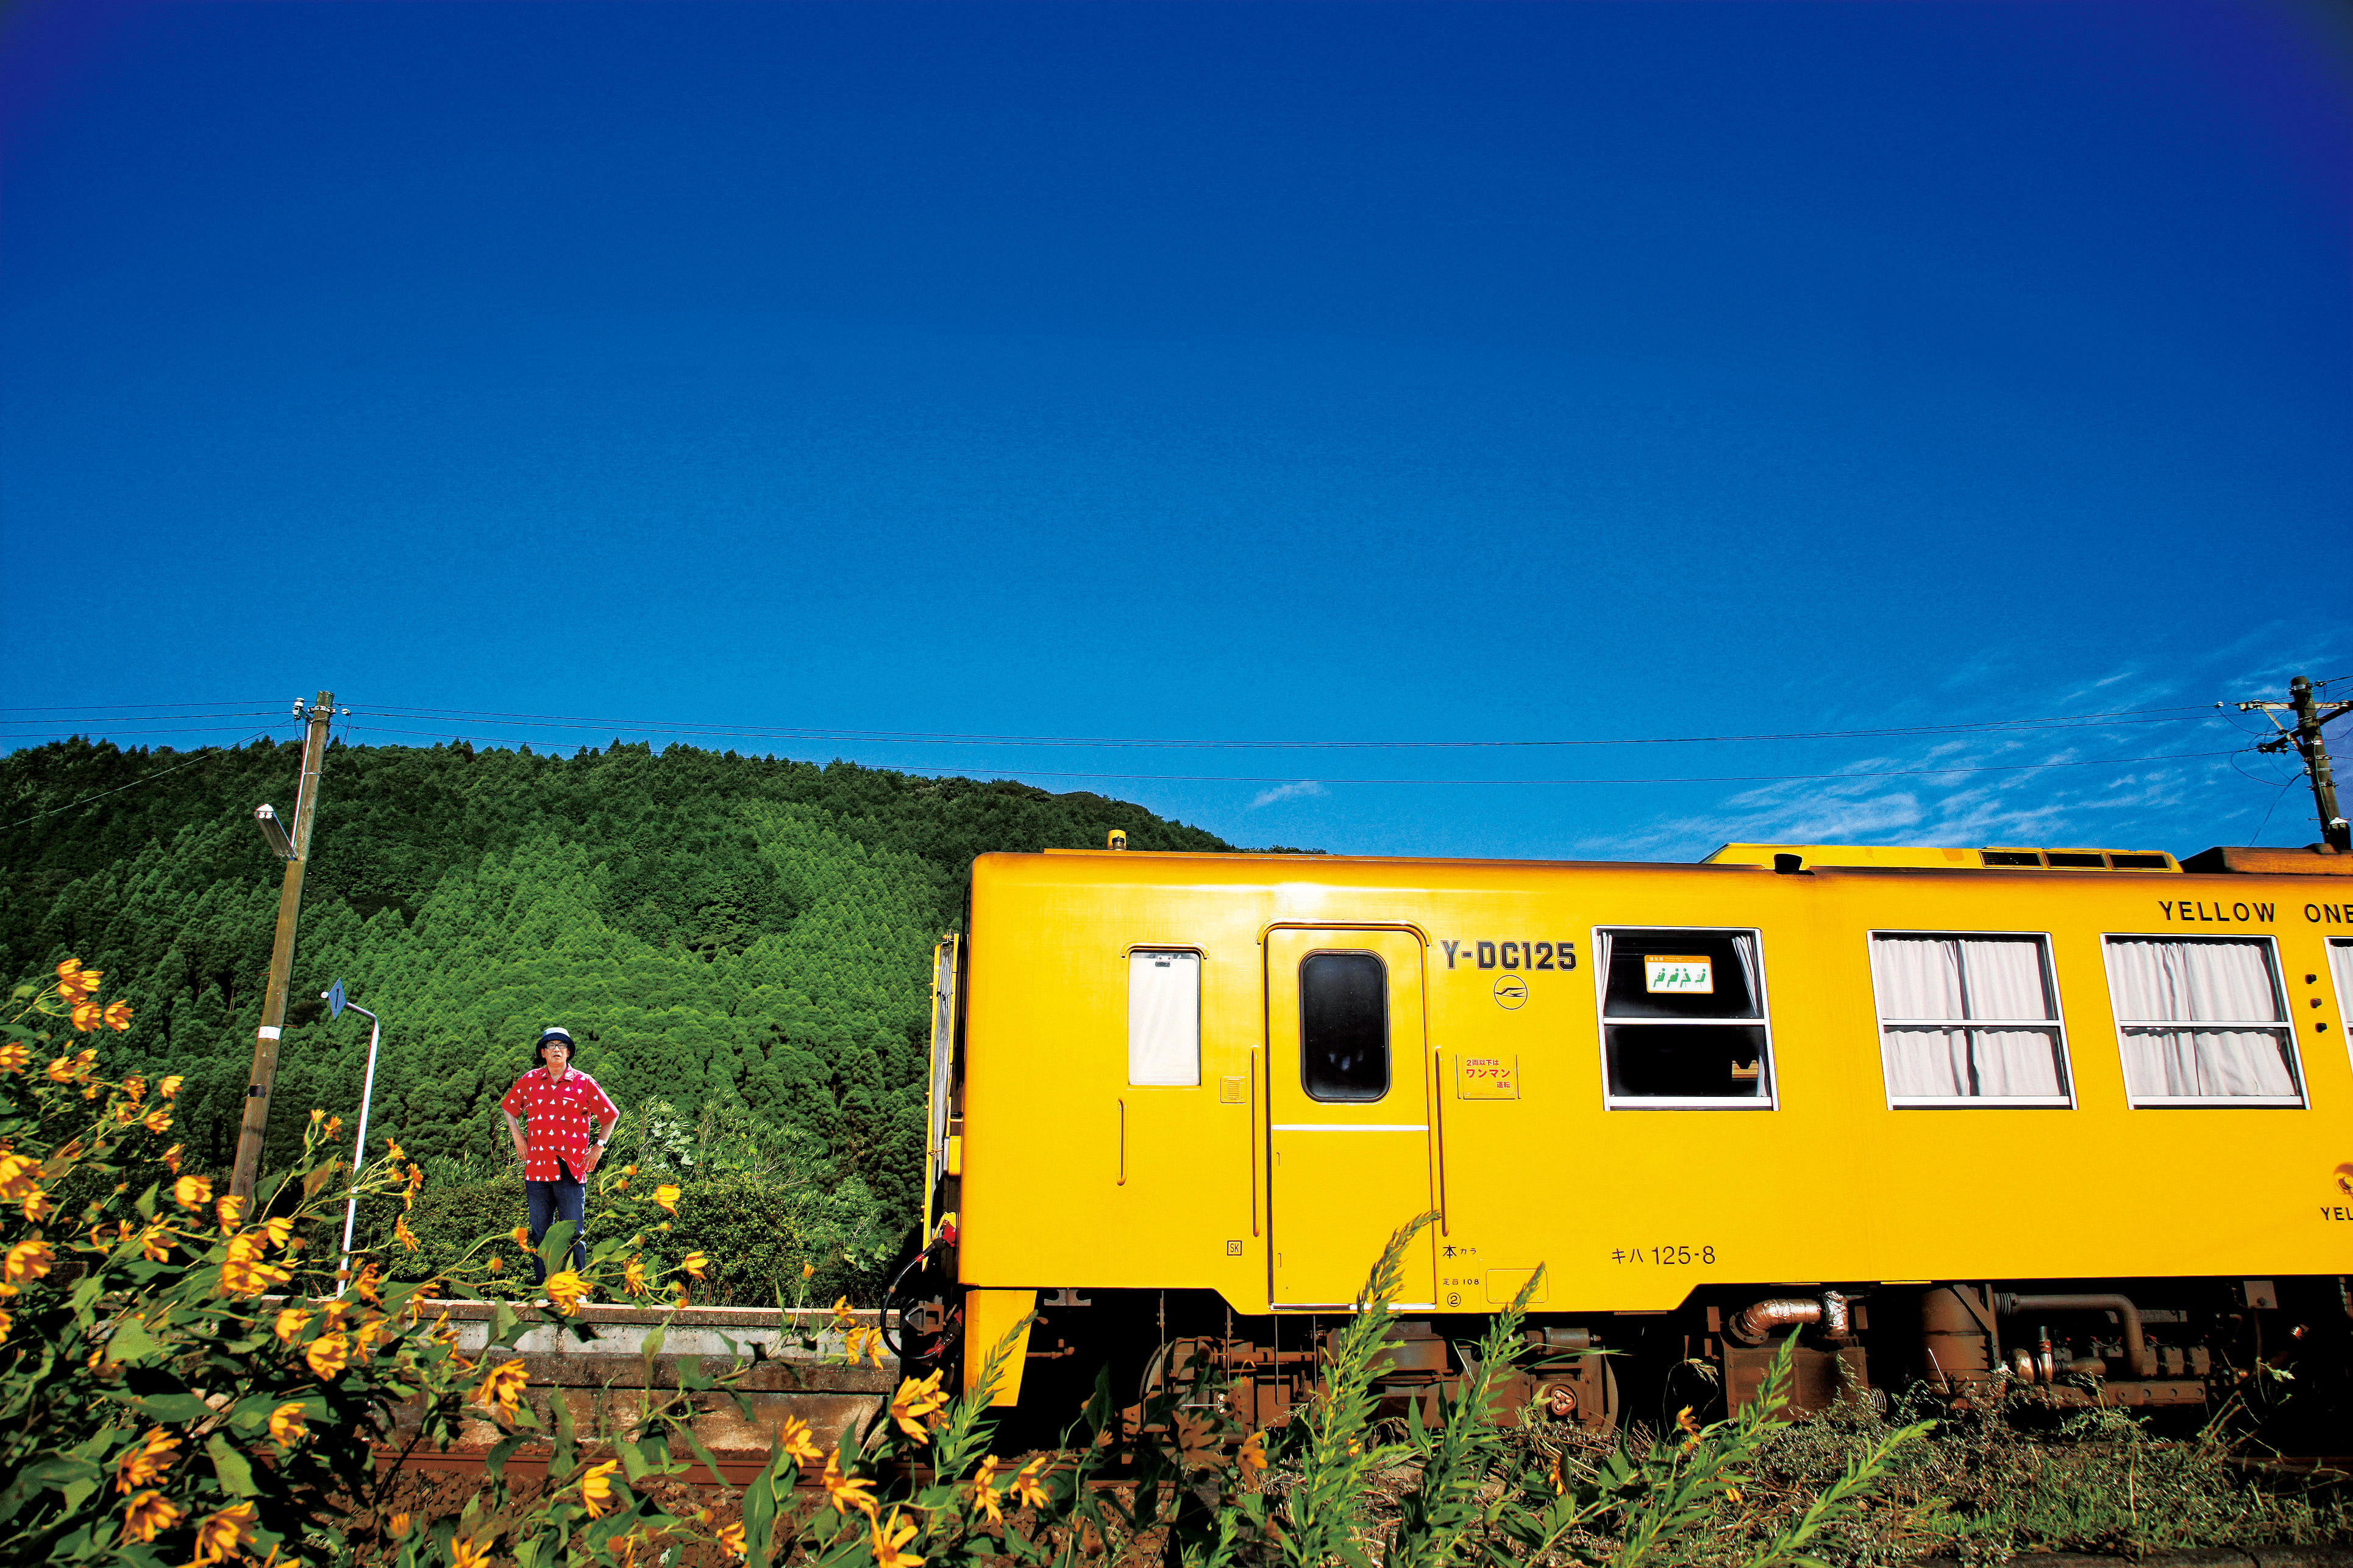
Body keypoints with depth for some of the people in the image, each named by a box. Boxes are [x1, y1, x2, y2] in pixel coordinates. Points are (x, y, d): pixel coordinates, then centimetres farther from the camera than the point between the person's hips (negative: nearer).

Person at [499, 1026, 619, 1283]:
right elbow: (509, 1107, 25)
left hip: (571, 1170, -2)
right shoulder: (530, 1081, 8)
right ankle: (541, 1287, 17)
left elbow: (611, 1115, 11)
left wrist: (599, 1146, 3)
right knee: (540, 1233, 8)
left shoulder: (583, 1083, 2)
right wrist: (517, 1136, 13)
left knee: (574, 1234, -1)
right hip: (537, 1168, 2)